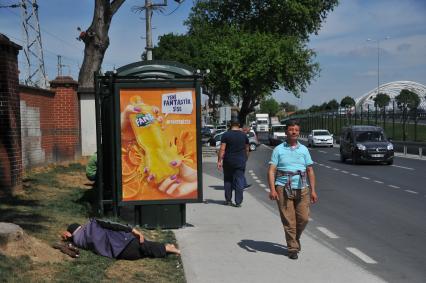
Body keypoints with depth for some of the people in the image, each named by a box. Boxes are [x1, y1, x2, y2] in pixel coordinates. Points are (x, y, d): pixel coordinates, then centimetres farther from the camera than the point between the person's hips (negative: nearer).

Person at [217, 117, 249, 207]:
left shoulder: (226, 135, -6)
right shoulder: (244, 135, 4)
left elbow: (222, 149, -11)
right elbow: (247, 150, 11)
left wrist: (219, 161, -8)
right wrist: (245, 159, 23)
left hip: (228, 161, -1)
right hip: (240, 162, 1)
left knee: (228, 180, 13)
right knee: (240, 181, 2)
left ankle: (228, 200, 16)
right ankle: (238, 202, -1)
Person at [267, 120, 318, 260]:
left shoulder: (304, 149, 12)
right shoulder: (278, 150, 3)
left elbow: (310, 171, 13)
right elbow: (271, 171, -2)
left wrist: (313, 190, 6)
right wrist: (272, 189, -14)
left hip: (302, 189, 3)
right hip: (283, 189, -3)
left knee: (303, 218, -2)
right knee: (289, 220, -2)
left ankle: (296, 238, 27)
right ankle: (292, 248, 10)